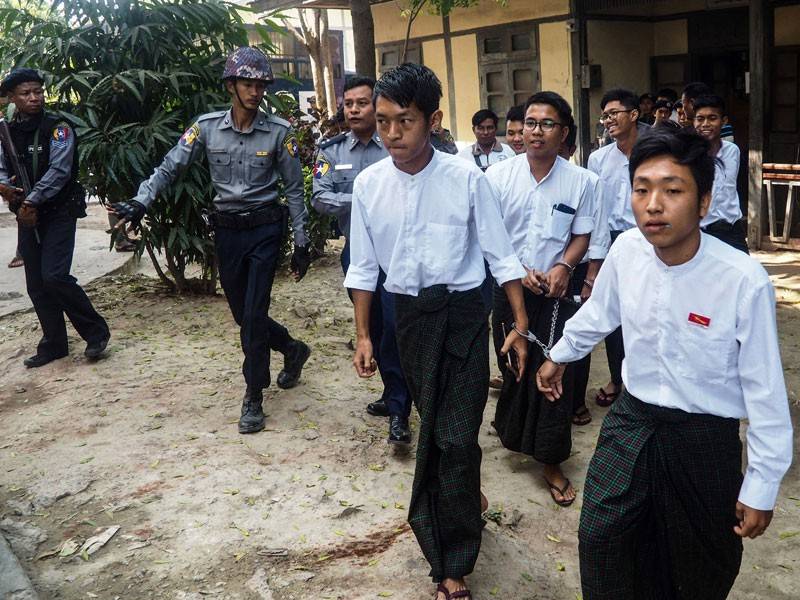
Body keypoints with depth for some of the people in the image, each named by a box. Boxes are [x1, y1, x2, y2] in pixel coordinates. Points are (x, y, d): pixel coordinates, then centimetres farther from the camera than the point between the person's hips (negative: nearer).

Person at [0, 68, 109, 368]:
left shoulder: (57, 127, -9)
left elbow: (59, 171, -17)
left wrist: (31, 200, -22)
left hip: (59, 213, -6)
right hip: (28, 217, 6)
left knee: (54, 276, -16)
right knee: (36, 285, 8)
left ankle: (96, 332, 1)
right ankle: (54, 344, 21)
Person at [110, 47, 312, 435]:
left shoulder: (278, 131, -7)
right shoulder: (208, 126, -3)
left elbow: (294, 189, -2)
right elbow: (170, 167, -4)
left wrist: (301, 244, -3)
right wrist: (141, 202, -21)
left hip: (264, 229, -3)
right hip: (226, 231, 3)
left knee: (253, 314, -7)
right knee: (242, 314, 12)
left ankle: (253, 396, 8)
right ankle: (293, 350, 39)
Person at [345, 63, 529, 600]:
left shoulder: (466, 178, -12)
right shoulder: (369, 184, -3)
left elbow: (501, 255, -6)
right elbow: (364, 266, 6)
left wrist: (520, 325, -7)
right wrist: (363, 335, 7)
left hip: (462, 312, -3)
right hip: (408, 314, 4)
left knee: (457, 434, -5)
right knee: (434, 426, 17)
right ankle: (465, 493, 47)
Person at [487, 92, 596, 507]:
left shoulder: (581, 181, -4)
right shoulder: (499, 176, -4)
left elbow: (582, 235, 4)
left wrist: (563, 266, -15)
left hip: (556, 291, -1)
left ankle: (551, 461, 11)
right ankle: (513, 433, 39)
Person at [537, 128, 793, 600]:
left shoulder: (744, 280, -24)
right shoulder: (627, 249, -12)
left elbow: (765, 390, -15)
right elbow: (599, 312, 10)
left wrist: (762, 487, -8)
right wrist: (560, 355, 26)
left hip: (705, 438, -3)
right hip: (631, 420, 3)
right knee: (599, 536, 9)